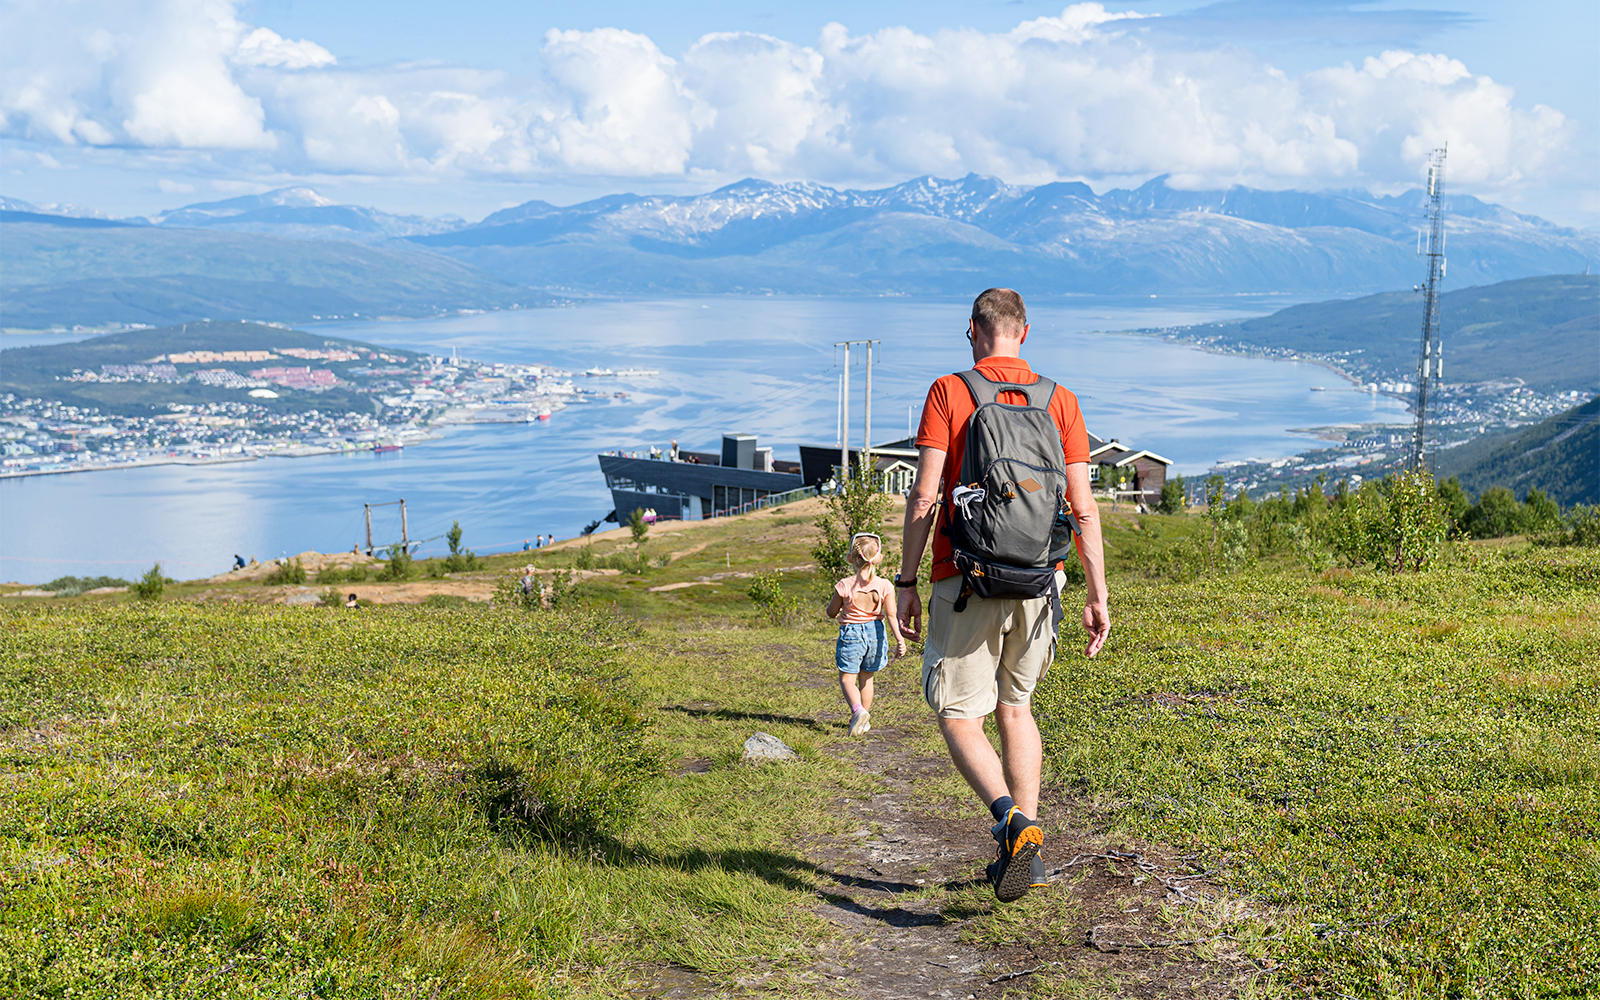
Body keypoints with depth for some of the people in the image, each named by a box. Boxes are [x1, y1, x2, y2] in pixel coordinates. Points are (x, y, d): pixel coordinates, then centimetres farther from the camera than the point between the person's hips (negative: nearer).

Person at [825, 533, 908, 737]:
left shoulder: (844, 586, -12)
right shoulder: (884, 586, -6)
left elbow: (831, 613, -1)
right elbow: (891, 615, -7)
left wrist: (832, 602, 20)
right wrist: (899, 639, -4)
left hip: (851, 634, -3)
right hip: (875, 632, 3)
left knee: (846, 678, 4)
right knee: (867, 677, 19)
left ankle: (858, 710, -22)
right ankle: (863, 720, 26)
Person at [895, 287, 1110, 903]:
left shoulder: (948, 393, -3)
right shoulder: (1059, 401, 6)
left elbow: (923, 496, -9)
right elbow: (1083, 507, 2)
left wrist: (907, 582, -3)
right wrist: (1097, 595, 6)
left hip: (966, 581, -4)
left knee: (958, 716, 3)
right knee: (1014, 708, 19)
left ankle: (1010, 819, -22)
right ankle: (1025, 850, 17)